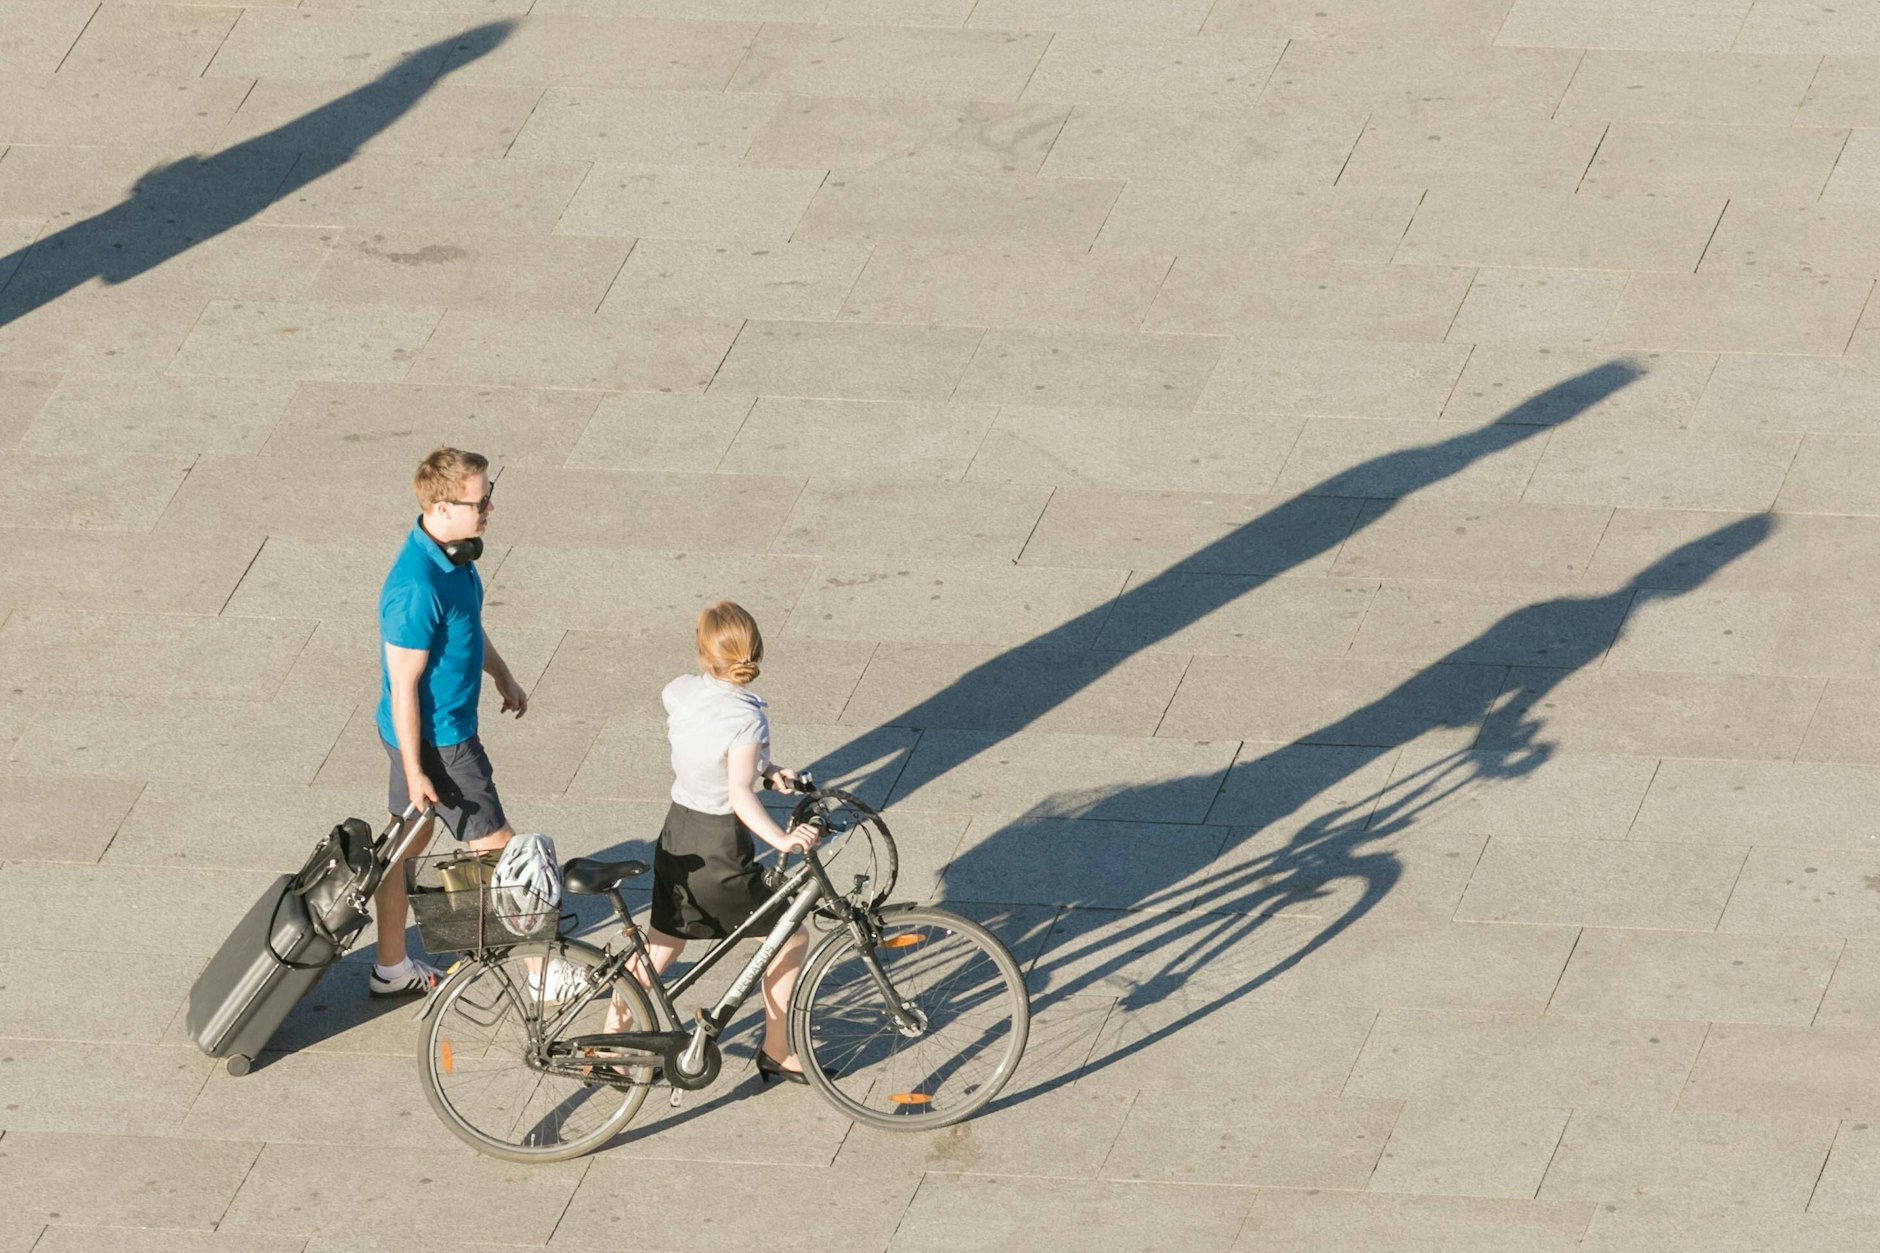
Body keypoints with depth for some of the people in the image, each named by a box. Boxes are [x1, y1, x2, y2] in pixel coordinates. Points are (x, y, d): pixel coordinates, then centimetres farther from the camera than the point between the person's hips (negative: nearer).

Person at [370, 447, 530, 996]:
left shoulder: (453, 552, -2)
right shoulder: (417, 588, -32)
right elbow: (404, 686, -26)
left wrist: (503, 676, 29)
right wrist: (415, 771, -21)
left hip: (434, 728, 9)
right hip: (436, 741, -9)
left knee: (406, 843, 19)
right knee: (495, 847, 3)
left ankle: (390, 967, 32)